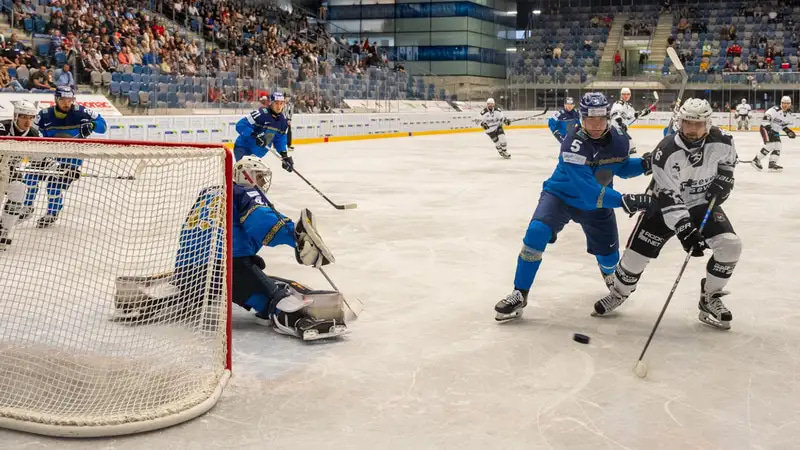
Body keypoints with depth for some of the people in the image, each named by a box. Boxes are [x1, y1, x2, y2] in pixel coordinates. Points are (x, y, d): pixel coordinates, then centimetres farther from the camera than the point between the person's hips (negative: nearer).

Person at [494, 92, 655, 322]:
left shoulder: (619, 139, -14)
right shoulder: (573, 145, -33)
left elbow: (622, 167, 6)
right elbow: (588, 191, -38)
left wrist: (644, 164, -14)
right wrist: (624, 200, -44)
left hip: (597, 203, 5)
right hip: (560, 195, -5)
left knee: (609, 257, 9)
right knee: (536, 233, -29)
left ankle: (609, 273, 51)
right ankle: (520, 294, -15)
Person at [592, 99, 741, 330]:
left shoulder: (720, 141, -17)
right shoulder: (667, 152, -29)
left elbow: (728, 158, 11)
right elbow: (668, 198, -30)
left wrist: (723, 180, -5)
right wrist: (685, 231, -37)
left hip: (704, 203, 3)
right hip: (666, 204, -3)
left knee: (731, 245, -16)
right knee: (637, 251, -5)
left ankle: (710, 298, 5)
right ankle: (618, 293, 25)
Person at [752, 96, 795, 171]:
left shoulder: (789, 114, 7)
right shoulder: (776, 109, -20)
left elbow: (784, 124, 21)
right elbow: (766, 117, -26)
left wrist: (788, 131, 7)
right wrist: (767, 126, -31)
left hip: (775, 131, 9)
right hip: (766, 128, -9)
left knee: (777, 145, 1)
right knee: (770, 145, -19)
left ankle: (772, 163, 5)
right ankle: (756, 160, -12)